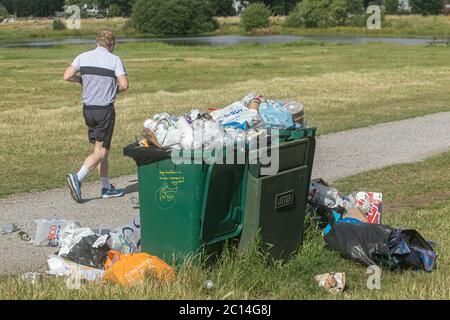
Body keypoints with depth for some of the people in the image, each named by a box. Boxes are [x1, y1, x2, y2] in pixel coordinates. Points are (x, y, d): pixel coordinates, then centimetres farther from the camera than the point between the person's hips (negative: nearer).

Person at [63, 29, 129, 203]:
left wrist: (81, 79, 12)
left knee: (102, 149, 15)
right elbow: (124, 85, -16)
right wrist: (115, 90, 6)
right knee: (100, 152, -2)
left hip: (88, 108, 5)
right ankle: (77, 177, -21)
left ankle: (106, 187, 18)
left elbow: (67, 76, -7)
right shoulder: (114, 60, -7)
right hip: (105, 109, -5)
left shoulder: (83, 57, 3)